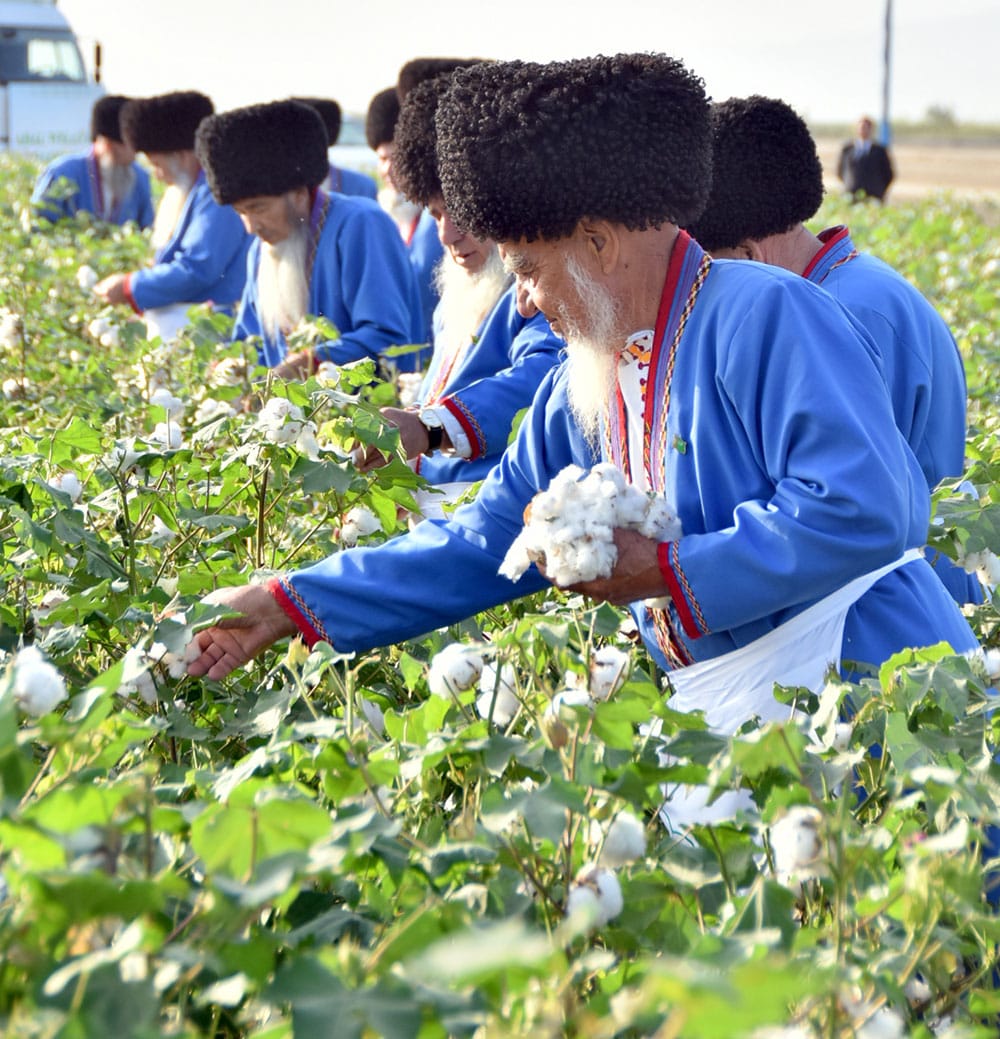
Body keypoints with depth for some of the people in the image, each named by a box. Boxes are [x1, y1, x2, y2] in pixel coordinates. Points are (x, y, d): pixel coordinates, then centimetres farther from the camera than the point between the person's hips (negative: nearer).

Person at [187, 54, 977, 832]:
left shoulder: (764, 315, -13)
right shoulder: (580, 392, 14)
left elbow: (862, 508, -22)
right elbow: (489, 539, 18)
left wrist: (666, 573, -15)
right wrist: (290, 605, 13)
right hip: (732, 732, 7)